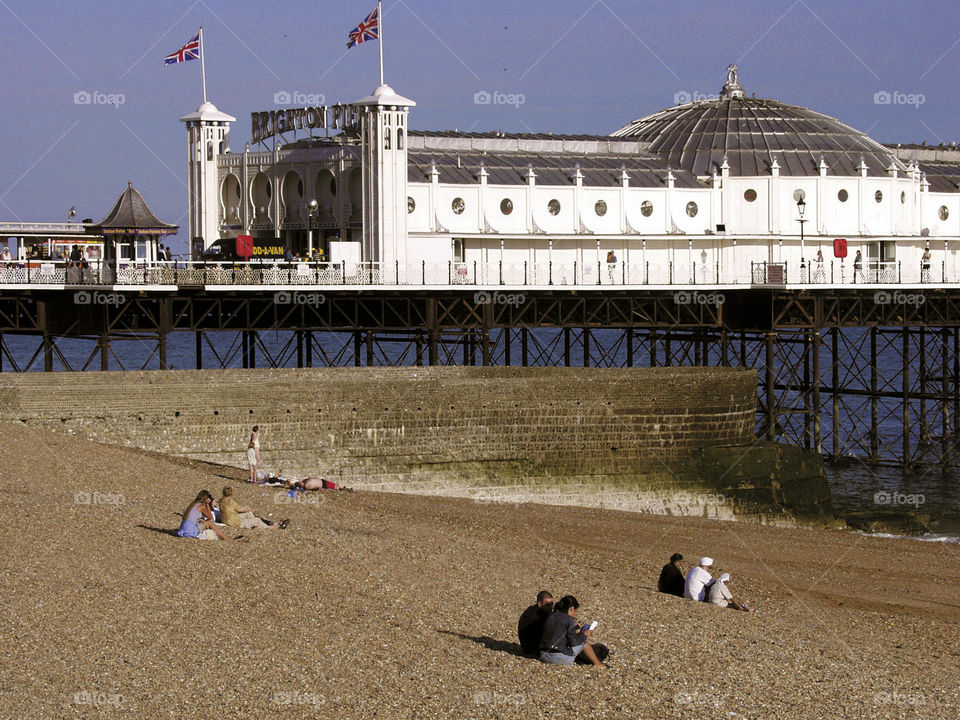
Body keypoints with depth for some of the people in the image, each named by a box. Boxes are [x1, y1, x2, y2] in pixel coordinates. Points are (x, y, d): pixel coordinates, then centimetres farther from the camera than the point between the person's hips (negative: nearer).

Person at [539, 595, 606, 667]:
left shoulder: (552, 616, 9)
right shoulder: (569, 620, -13)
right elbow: (573, 641, -13)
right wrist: (584, 635, 4)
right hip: (559, 658, -8)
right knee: (584, 641, 12)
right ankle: (597, 663, 24)